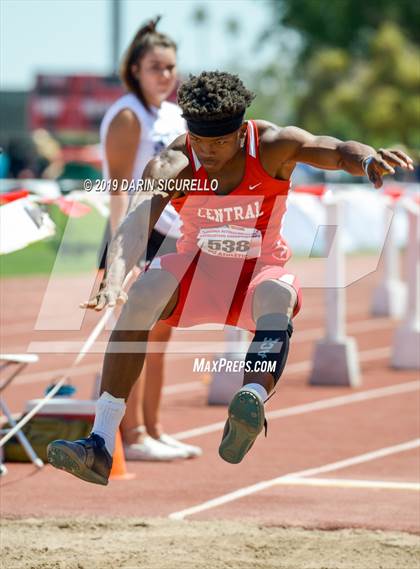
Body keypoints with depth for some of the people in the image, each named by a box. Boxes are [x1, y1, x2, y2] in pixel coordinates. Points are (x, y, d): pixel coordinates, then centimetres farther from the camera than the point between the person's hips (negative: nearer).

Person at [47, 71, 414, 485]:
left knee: (276, 297, -37)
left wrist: (367, 159, -57)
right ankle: (100, 446, -35)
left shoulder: (273, 146, -16)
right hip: (198, 266, 1)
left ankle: (252, 402, -66)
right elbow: (136, 221, -36)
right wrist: (115, 277, -56)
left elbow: (337, 151, -32)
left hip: (262, 269, 0)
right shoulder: (174, 167, -19)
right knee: (142, 295, -31)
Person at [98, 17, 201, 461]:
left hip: (171, 239, 8)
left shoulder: (175, 116, 15)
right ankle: (131, 436, -5)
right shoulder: (128, 116, -10)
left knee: (159, 338, 11)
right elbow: (119, 187, -17)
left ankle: (152, 430, 17)